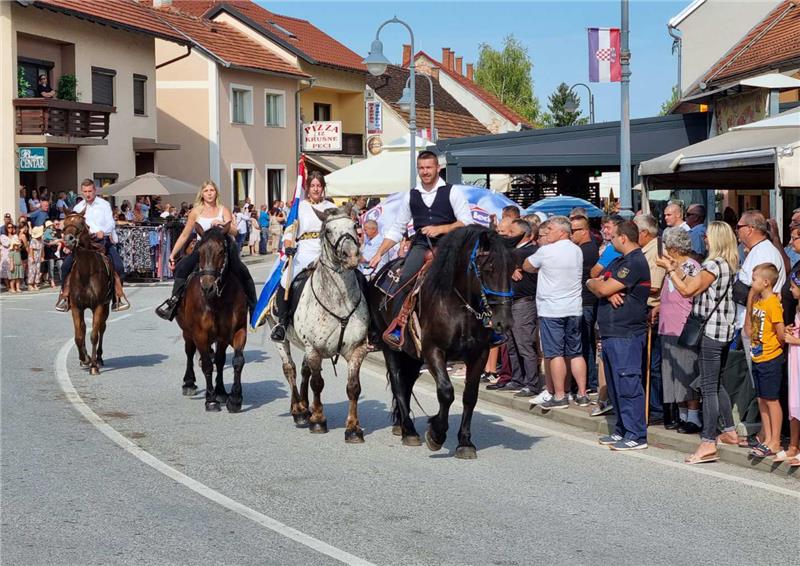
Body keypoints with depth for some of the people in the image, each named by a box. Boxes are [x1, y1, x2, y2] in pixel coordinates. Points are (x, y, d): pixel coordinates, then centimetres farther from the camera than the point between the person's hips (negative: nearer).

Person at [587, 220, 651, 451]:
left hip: (626, 334, -10)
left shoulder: (635, 263, -13)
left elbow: (603, 288, -17)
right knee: (615, 386, 15)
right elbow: (599, 288, 12)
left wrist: (594, 284, 4)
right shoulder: (618, 262, 20)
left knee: (628, 385, -10)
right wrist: (607, 291, -9)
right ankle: (622, 430, 24)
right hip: (611, 334, 10)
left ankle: (636, 436, -7)